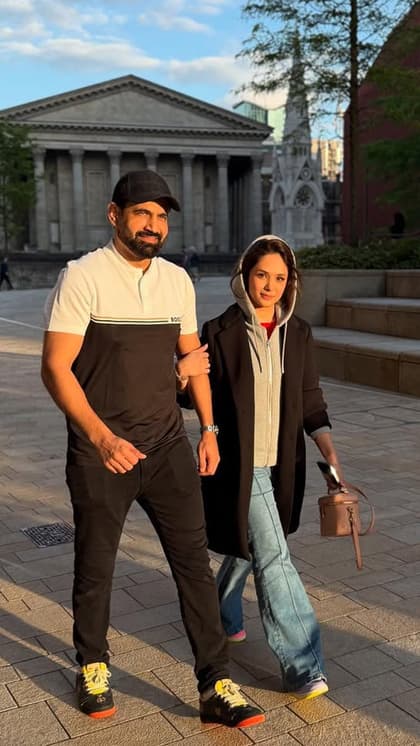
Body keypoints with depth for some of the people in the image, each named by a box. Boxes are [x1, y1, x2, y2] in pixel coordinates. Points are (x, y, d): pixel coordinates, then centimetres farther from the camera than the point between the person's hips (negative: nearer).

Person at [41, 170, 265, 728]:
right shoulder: (82, 277, -11)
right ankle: (92, 666, 37)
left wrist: (209, 429, 12)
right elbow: (56, 368, -16)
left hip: (167, 445, 4)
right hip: (100, 452, -4)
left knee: (194, 560, 3)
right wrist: (102, 437, -26)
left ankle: (216, 687, 14)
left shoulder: (177, 280, 6)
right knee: (95, 567, 12)